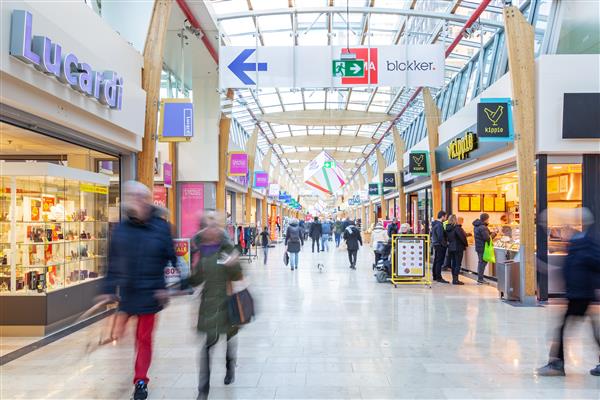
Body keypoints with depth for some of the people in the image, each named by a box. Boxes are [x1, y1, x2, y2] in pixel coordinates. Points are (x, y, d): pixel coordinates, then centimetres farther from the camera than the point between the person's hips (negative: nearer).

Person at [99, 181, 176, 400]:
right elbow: (112, 262, 3)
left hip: (149, 294, -2)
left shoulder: (161, 227, -7)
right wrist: (107, 289, 2)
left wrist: (166, 288, -9)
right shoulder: (121, 228, -1)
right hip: (124, 293, 2)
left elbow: (171, 259, -4)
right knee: (117, 333, 12)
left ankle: (141, 381, 26)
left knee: (144, 338, 10)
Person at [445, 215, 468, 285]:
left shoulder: (448, 228, 7)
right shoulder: (458, 228, -16)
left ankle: (454, 279, 18)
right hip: (458, 248, -8)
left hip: (450, 247, 8)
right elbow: (462, 237, -19)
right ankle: (455, 280, -4)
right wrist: (466, 244, -4)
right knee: (458, 264, -3)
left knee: (453, 263, 13)